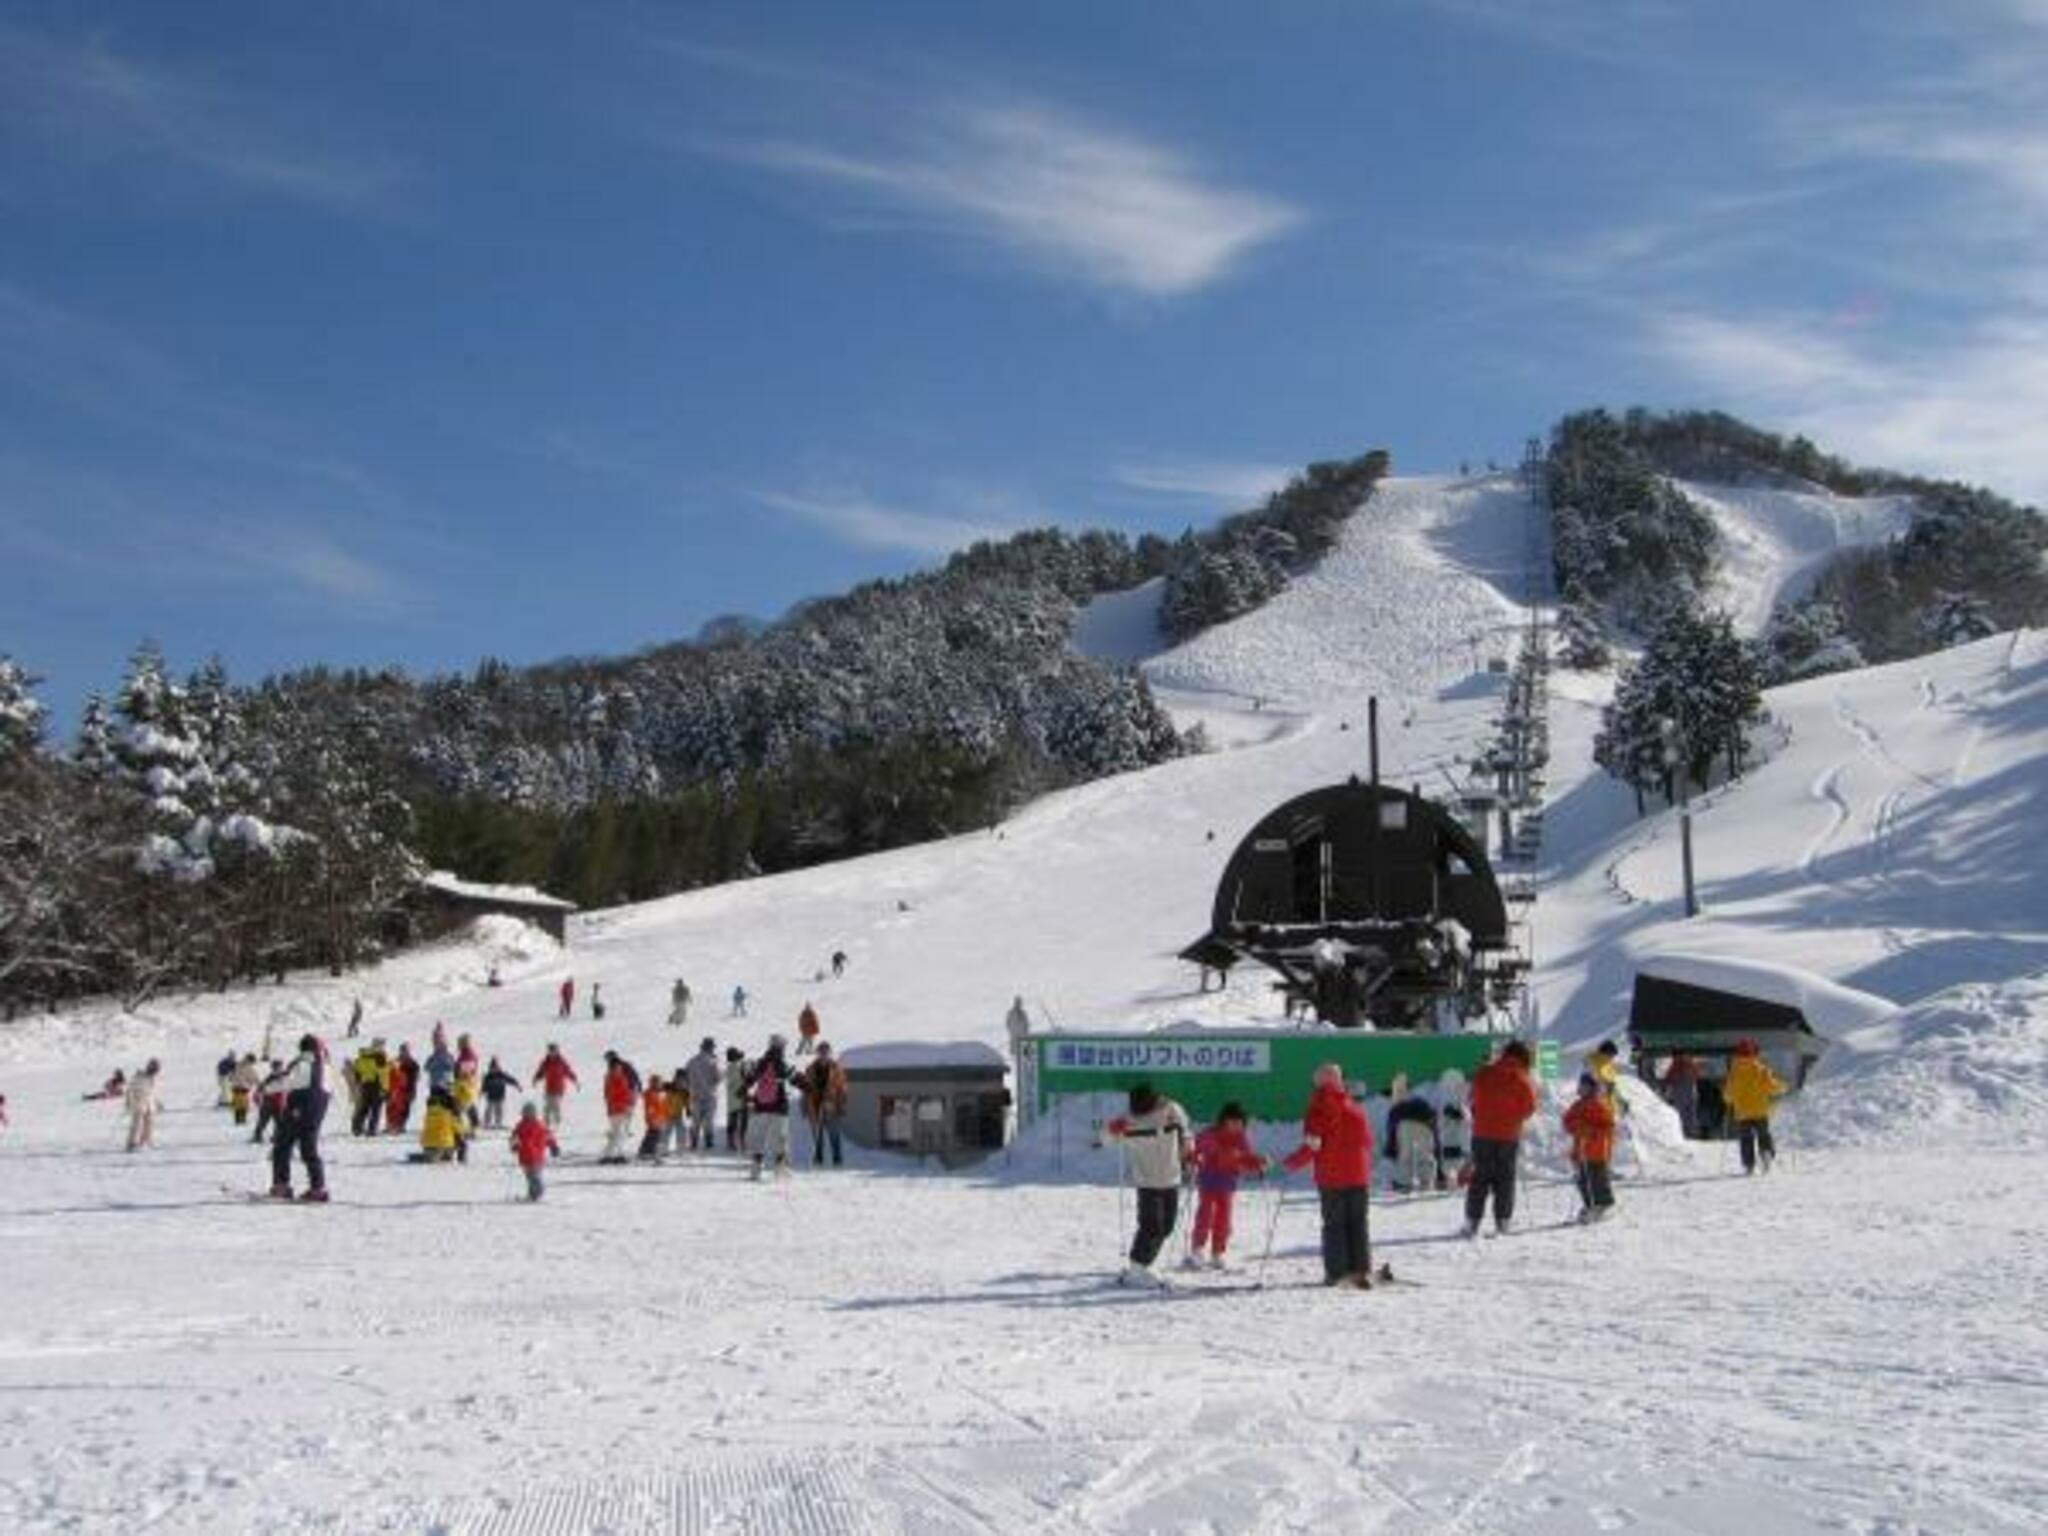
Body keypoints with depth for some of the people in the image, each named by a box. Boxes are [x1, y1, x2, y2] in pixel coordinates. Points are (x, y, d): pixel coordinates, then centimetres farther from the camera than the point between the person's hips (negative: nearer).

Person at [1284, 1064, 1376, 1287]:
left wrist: (1293, 1162, -1)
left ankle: (1336, 1271, 0)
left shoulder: (1320, 1107, -9)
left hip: (1331, 1177, -3)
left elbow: (1313, 1145, -13)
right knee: (1359, 1223, 9)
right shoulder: (1356, 1108, 6)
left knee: (1334, 1224, 3)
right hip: (1359, 1175, 3)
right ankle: (1361, 1270, 5)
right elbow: (1368, 1141, 10)